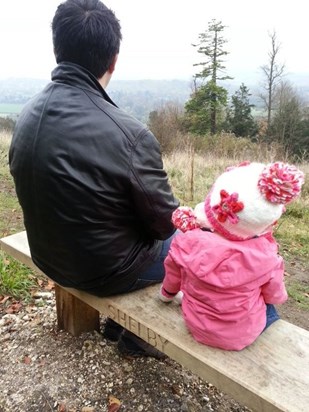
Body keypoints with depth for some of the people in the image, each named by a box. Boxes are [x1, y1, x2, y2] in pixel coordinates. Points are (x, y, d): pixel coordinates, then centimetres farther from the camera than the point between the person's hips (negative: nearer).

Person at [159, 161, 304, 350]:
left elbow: (173, 278, -4)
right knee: (268, 308, 28)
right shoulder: (264, 256, -28)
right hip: (243, 335, -2)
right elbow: (276, 297, -8)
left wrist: (168, 294, 20)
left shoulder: (187, 243, -25)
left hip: (197, 326, 3)